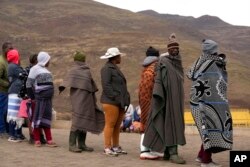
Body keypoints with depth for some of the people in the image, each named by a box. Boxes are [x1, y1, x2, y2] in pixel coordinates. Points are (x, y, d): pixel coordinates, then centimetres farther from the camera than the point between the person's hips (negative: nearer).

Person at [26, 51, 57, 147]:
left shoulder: (45, 70, 18)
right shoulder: (35, 69, -5)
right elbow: (28, 84, -9)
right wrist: (32, 98, -10)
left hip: (48, 99, 8)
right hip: (39, 99, -8)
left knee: (47, 118, 8)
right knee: (38, 118, -1)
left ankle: (49, 140, 11)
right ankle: (37, 140, 6)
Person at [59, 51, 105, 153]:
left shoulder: (87, 70, 18)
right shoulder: (74, 70, -1)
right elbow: (68, 80, -14)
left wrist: (93, 97, 17)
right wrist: (62, 88, -29)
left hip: (87, 98, 7)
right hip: (78, 98, -7)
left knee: (86, 121, 5)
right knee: (78, 120, -12)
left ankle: (82, 144, 9)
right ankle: (72, 145, -9)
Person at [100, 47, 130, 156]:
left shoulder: (115, 68, 22)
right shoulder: (107, 69, -7)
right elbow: (106, 85, -15)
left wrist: (125, 99, 12)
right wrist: (114, 97, -19)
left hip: (119, 102, 9)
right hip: (111, 101, -9)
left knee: (117, 125, 10)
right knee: (110, 124, -7)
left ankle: (116, 146, 15)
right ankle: (107, 148, -3)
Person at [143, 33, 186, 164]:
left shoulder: (178, 62, 14)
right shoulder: (163, 61, -5)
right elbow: (158, 79, -11)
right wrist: (158, 95, -20)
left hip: (177, 98, 7)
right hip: (167, 98, -7)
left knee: (175, 123, 5)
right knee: (170, 123, -11)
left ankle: (168, 152, 10)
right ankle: (173, 153, -12)